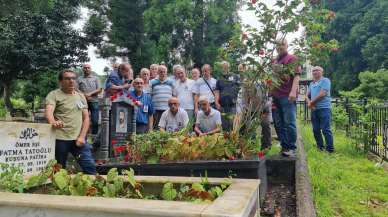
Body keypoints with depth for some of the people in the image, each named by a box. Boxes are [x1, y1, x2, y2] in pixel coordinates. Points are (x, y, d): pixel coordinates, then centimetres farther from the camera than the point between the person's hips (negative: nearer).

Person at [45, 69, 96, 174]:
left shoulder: (81, 96, 13)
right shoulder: (54, 95, 0)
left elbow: (86, 118, 11)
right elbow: (49, 111, -17)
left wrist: (82, 136, -2)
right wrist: (53, 122, -40)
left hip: (78, 139, 3)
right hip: (60, 139, -3)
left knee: (90, 166, -1)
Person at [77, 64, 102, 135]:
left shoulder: (95, 78, 15)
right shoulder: (79, 79, 15)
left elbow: (99, 89, 4)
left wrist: (90, 93, -10)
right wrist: (84, 95, -11)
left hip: (94, 101, 0)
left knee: (95, 121, -5)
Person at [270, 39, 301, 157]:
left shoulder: (292, 58, 2)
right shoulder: (274, 61, 21)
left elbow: (296, 76, -8)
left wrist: (293, 91, -20)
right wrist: (270, 93, 19)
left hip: (287, 96, -7)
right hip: (275, 96, 7)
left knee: (289, 123, -5)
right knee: (278, 124, 9)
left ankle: (291, 148, 3)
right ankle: (284, 146, 17)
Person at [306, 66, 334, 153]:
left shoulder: (325, 80, -2)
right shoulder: (311, 84, 20)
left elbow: (322, 94, -13)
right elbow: (307, 96, 18)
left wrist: (311, 102, -5)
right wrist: (309, 103, -4)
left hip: (324, 108, -7)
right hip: (314, 109, 7)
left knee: (326, 130, -8)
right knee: (316, 130, 9)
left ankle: (330, 149, -2)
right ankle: (320, 147, 19)